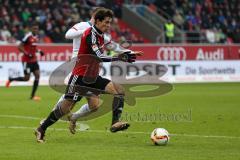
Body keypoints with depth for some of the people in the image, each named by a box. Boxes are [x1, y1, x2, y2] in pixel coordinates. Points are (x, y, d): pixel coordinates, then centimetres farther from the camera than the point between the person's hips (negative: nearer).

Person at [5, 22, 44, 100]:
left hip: (34, 60, 7)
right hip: (27, 60, -7)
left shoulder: (36, 36, 8)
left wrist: (39, 51, 5)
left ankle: (32, 95, 1)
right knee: (26, 78, -5)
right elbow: (19, 47, -17)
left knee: (37, 75, -4)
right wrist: (27, 54, -24)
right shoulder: (28, 36, -17)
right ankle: (11, 79, 20)